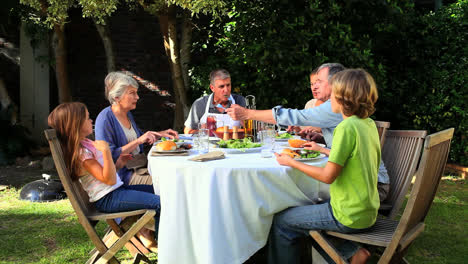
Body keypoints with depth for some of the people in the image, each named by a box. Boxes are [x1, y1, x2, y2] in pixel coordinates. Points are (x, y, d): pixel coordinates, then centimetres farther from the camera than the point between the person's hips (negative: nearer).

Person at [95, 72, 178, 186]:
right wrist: (138, 141, -24)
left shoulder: (128, 113, 12)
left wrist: (161, 134, 14)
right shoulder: (105, 118, -16)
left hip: (141, 164, 9)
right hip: (125, 174, -9)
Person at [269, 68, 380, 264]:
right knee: (308, 205, 27)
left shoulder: (347, 127, -21)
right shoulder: (369, 124, 5)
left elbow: (328, 176, -21)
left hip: (349, 216, -9)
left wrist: (291, 162, -10)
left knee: (281, 222, 1)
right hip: (367, 211, 9)